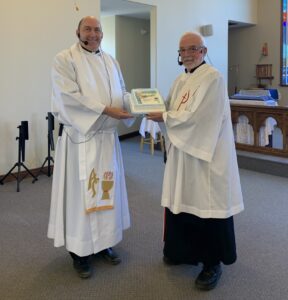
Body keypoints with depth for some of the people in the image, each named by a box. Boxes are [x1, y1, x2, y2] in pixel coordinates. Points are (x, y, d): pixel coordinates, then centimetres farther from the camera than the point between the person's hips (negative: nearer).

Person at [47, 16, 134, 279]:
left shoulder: (110, 61, 14)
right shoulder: (64, 59, -7)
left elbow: (121, 92, 15)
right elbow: (70, 97, -18)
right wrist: (106, 110, -23)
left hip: (107, 135, 6)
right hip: (80, 135, -6)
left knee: (107, 189, 12)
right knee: (81, 191, -1)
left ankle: (104, 242, 26)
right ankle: (79, 250, 13)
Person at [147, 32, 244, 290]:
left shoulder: (212, 78, -14)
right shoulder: (181, 80, 13)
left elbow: (194, 116, -22)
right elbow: (171, 109, 16)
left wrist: (163, 117, -12)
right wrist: (153, 108, -2)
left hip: (206, 154, -8)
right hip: (182, 151, 9)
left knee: (207, 205, 1)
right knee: (181, 201, 15)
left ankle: (213, 262, 17)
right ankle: (184, 250, 34)